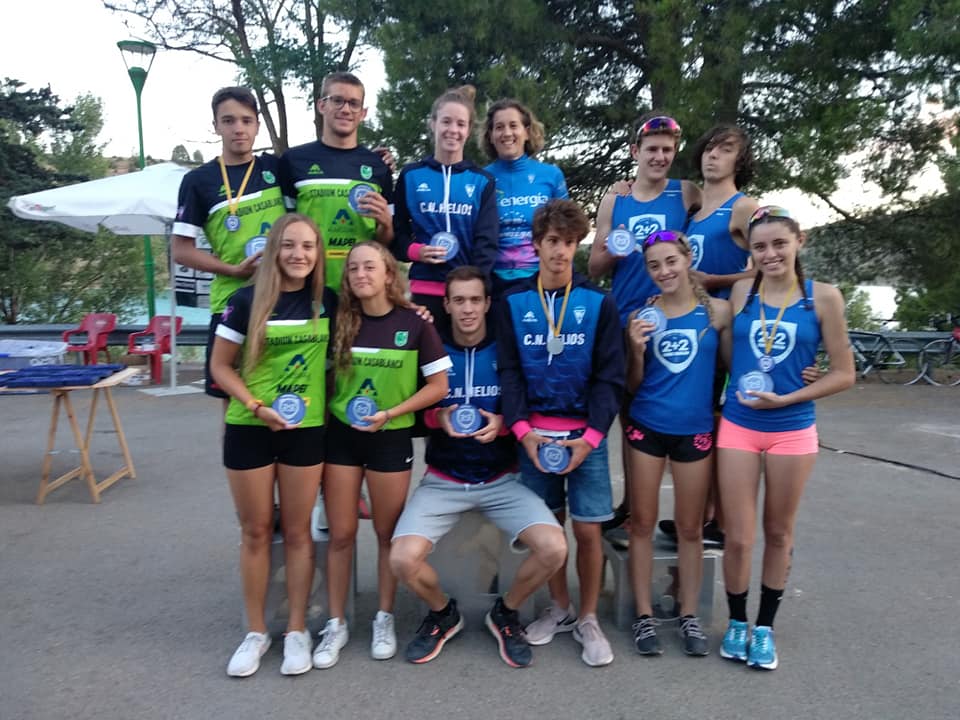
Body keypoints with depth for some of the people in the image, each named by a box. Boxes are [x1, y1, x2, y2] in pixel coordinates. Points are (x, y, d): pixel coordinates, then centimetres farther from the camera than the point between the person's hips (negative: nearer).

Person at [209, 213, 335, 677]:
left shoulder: (327, 302, 1)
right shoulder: (247, 300, -5)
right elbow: (220, 365, -2)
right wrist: (256, 407, -14)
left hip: (306, 430, 1)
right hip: (248, 429, -1)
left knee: (297, 531, 9)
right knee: (255, 532, 10)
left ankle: (297, 630, 23)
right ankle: (256, 632, 25)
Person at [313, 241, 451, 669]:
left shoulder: (414, 324, -8)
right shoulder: (340, 322, -1)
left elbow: (438, 386, -6)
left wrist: (389, 413, -15)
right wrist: (333, 411, -5)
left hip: (391, 439, -2)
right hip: (341, 436, 2)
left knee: (388, 533, 11)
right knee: (341, 534, 7)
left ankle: (385, 619, 29)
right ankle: (336, 624, 23)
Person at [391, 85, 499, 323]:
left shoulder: (482, 181, 8)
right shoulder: (411, 176, 9)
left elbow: (486, 242, 1)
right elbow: (396, 232, 11)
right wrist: (415, 251, -10)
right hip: (425, 288, 0)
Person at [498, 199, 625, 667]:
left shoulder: (598, 303, 1)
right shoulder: (514, 303, 4)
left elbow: (610, 376, -2)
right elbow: (509, 371, 1)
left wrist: (591, 436, -12)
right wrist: (521, 428, -11)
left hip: (585, 434, -1)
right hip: (533, 432, 1)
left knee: (588, 530, 1)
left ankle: (587, 620, 21)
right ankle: (560, 609, 29)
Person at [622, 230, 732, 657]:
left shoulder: (717, 310, -2)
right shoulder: (643, 315, 0)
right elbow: (632, 386, 2)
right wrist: (637, 349, -14)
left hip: (695, 430, 0)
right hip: (645, 428, 1)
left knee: (690, 527, 9)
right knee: (642, 523, 6)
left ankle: (689, 615, 24)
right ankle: (644, 615, 18)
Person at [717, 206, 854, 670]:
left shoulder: (823, 297, -5)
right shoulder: (741, 292, -1)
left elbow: (844, 374, -3)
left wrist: (784, 399, -11)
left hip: (792, 432, 0)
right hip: (737, 428, 0)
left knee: (779, 534, 14)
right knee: (738, 538, 3)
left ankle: (765, 626, 32)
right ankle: (736, 622, 27)